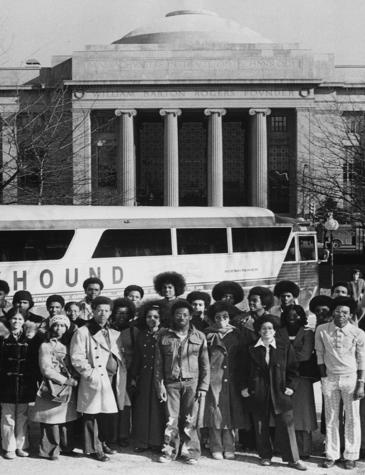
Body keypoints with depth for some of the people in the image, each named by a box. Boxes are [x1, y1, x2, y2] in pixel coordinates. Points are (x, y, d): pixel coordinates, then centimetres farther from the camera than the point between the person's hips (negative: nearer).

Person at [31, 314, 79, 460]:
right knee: (51, 421, -5)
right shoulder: (45, 346, -1)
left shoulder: (66, 346, 17)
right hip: (51, 388, -5)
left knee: (67, 420, 3)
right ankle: (51, 450, 4)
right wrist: (67, 381, -11)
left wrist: (73, 379, -2)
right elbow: (46, 370, -9)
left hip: (68, 389, 5)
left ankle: (66, 447, 13)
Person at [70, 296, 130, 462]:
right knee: (93, 416, -2)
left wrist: (122, 377, 9)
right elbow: (77, 358, -10)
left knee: (110, 415, 10)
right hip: (95, 380, -6)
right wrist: (91, 374, -16)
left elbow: (122, 358, 21)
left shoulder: (115, 334, 18)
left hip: (113, 380, 6)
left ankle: (104, 442, 26)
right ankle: (95, 448, 7)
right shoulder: (83, 332, -4)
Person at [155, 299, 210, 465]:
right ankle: (169, 451, 9)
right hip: (171, 383, 0)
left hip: (192, 383, 0)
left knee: (191, 420, -3)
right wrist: (160, 385, 0)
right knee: (171, 419, -1)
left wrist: (203, 387, -1)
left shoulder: (199, 337, 7)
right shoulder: (164, 336, 8)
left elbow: (205, 364, 7)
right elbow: (158, 363, 8)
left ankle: (191, 453, 6)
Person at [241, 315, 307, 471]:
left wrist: (290, 386, -2)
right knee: (261, 426, 6)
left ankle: (293, 458, 3)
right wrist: (245, 387, 4)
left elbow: (293, 368, 6)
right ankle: (265, 456, 20)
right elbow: (245, 370, 12)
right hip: (258, 394, 1)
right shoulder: (252, 349, 5)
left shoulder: (285, 347, 3)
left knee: (286, 424, -3)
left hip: (280, 392, -1)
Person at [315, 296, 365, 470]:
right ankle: (331, 455, 14)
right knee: (331, 418, 7)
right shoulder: (322, 330, -3)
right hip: (330, 378, 1)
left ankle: (350, 456, 12)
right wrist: (323, 377, 2)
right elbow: (320, 354, 5)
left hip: (351, 378, -1)